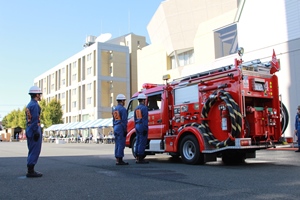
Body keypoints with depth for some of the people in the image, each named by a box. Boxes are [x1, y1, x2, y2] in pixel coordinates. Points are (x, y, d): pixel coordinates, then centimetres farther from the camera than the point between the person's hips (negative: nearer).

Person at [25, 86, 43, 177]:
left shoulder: (29, 105, 18)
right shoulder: (35, 105, -13)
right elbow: (35, 120, -20)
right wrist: (36, 132, -21)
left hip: (29, 131, 10)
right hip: (34, 131, -10)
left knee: (32, 151, 13)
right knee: (35, 151, -6)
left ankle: (30, 170, 17)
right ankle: (31, 171, -5)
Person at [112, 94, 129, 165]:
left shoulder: (114, 109, 15)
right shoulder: (123, 109, -12)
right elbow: (124, 121, -16)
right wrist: (125, 130, -13)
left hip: (115, 128, 9)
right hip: (121, 128, -9)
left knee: (117, 144, 11)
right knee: (121, 144, -7)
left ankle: (117, 160, 13)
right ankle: (120, 160, -6)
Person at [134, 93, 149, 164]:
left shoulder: (136, 108, 15)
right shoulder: (144, 108, -11)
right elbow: (145, 119, -17)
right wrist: (145, 128, -16)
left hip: (137, 126, 9)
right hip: (142, 126, -9)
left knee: (138, 142, 11)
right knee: (142, 143, -6)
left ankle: (137, 158, 13)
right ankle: (140, 159, -6)